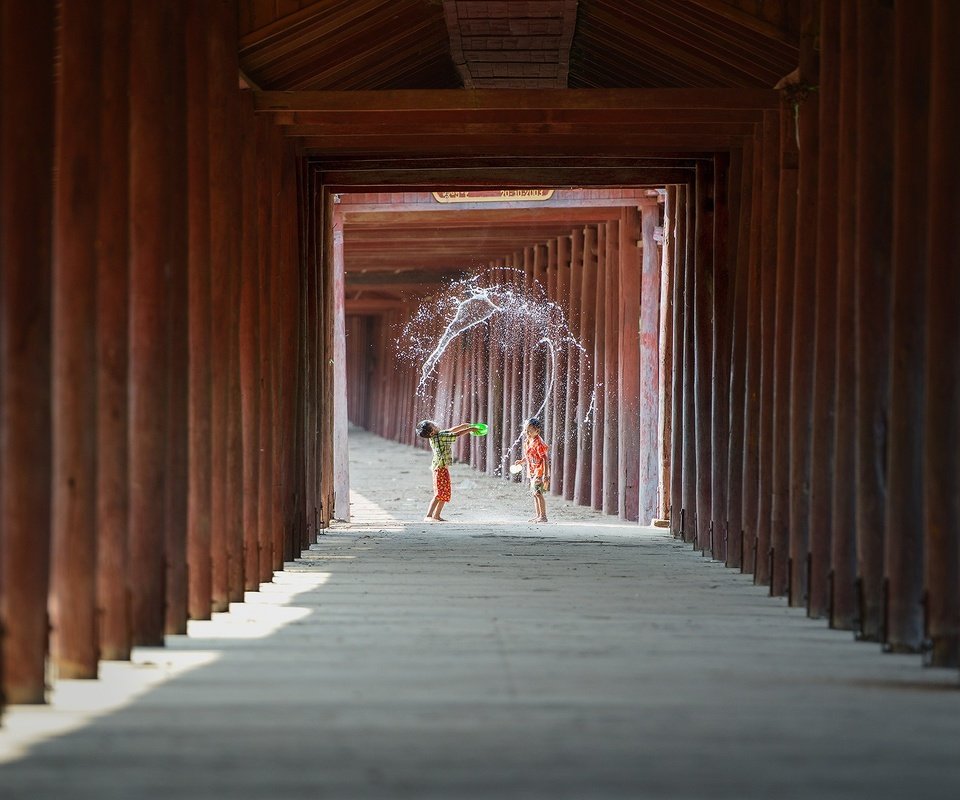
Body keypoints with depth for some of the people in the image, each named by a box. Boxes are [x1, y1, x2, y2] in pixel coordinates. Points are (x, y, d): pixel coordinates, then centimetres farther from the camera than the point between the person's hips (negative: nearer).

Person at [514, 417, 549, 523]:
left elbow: (545, 459, -19)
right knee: (534, 493, 12)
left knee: (538, 492, -14)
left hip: (540, 471, -9)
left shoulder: (538, 443, -17)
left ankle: (543, 516, -11)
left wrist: (546, 475, -24)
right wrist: (522, 461, 4)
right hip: (532, 471, 9)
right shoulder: (526, 442, 9)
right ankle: (538, 515, 19)